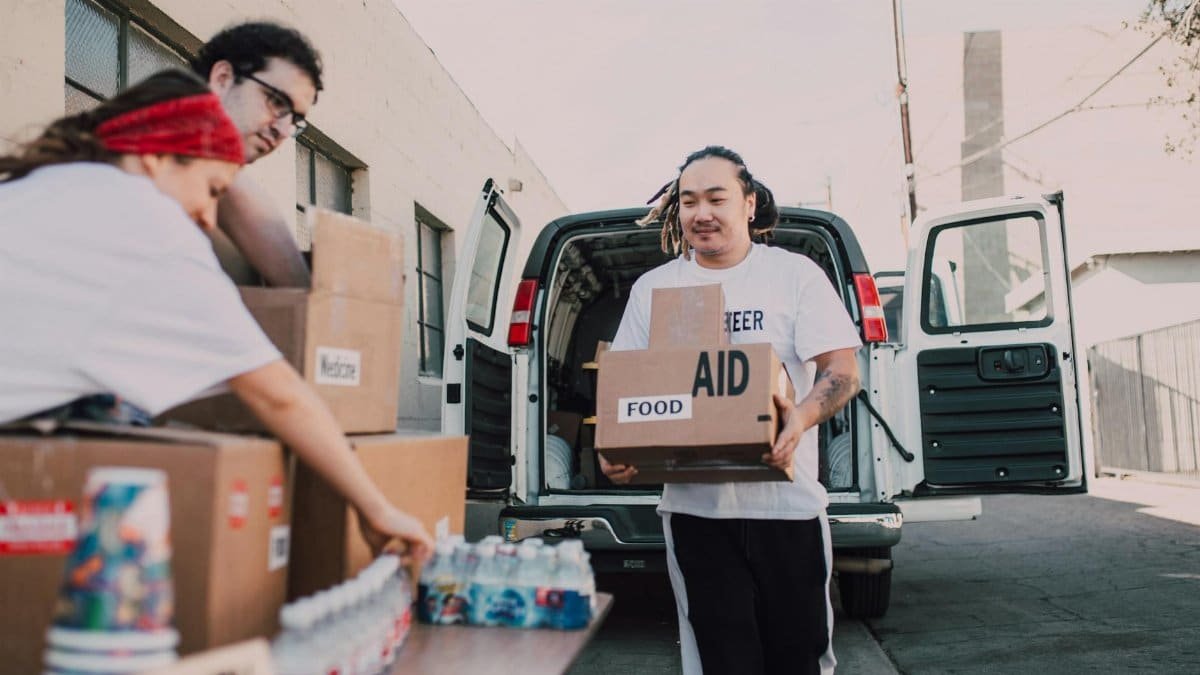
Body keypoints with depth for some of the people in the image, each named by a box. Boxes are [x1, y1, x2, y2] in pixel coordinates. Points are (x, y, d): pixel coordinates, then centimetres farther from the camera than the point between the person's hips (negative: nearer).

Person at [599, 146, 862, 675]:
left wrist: (802, 417, -25)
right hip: (694, 507, 1)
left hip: (788, 503, -1)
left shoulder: (796, 274, 2)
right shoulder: (652, 288, 9)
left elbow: (844, 370, -4)